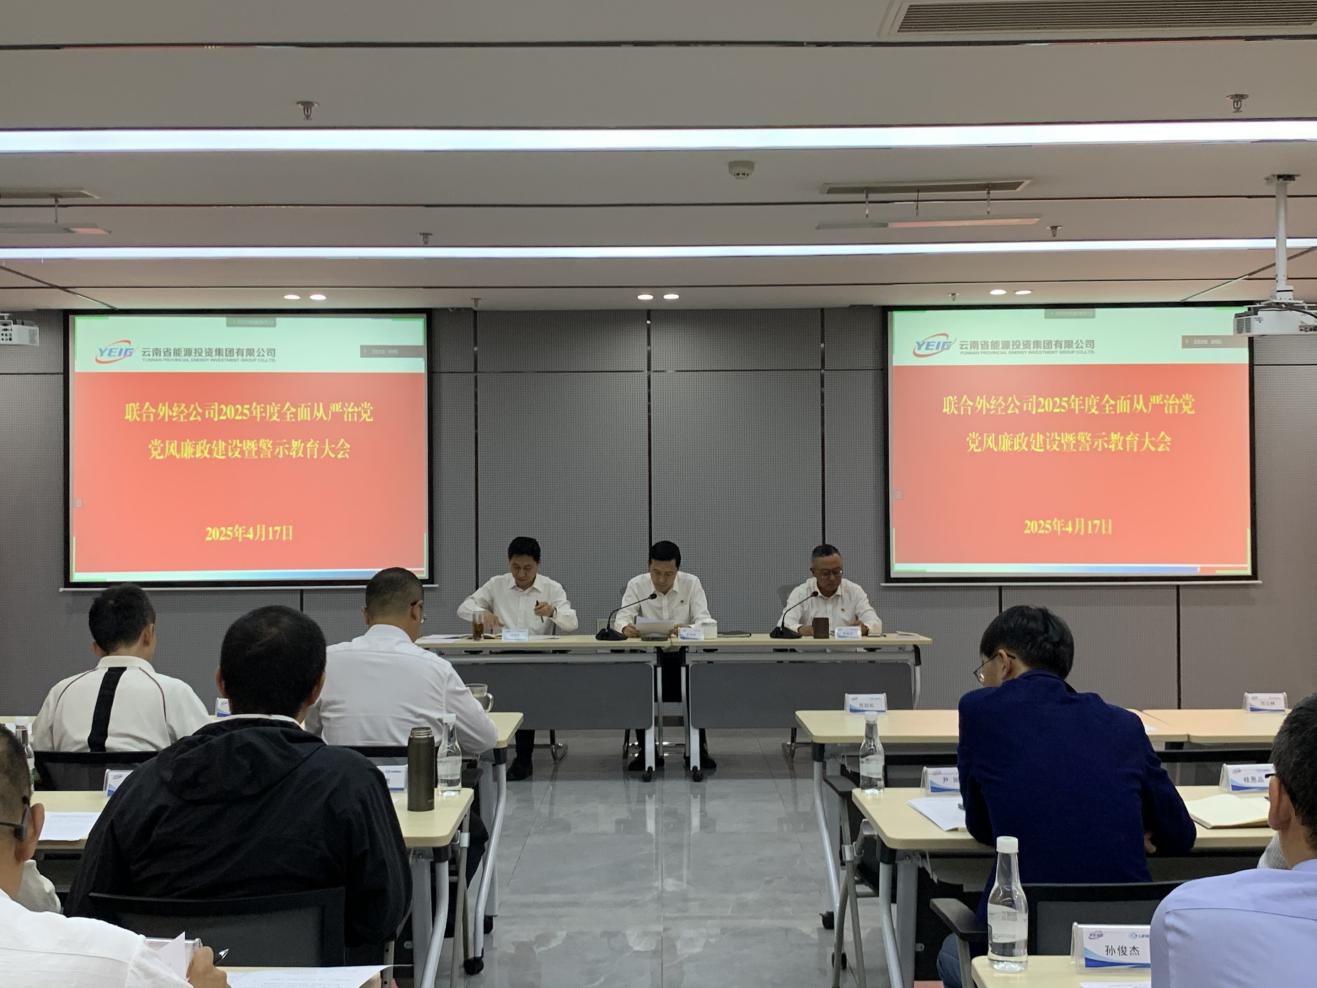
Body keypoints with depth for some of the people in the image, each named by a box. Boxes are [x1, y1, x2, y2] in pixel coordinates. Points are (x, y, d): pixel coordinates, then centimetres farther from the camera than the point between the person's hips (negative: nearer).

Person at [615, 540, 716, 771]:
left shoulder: (692, 583, -3)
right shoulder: (636, 585, -2)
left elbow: (705, 620, -11)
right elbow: (621, 617, -11)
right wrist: (626, 628, -36)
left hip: (683, 654, 0)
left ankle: (699, 747, -6)